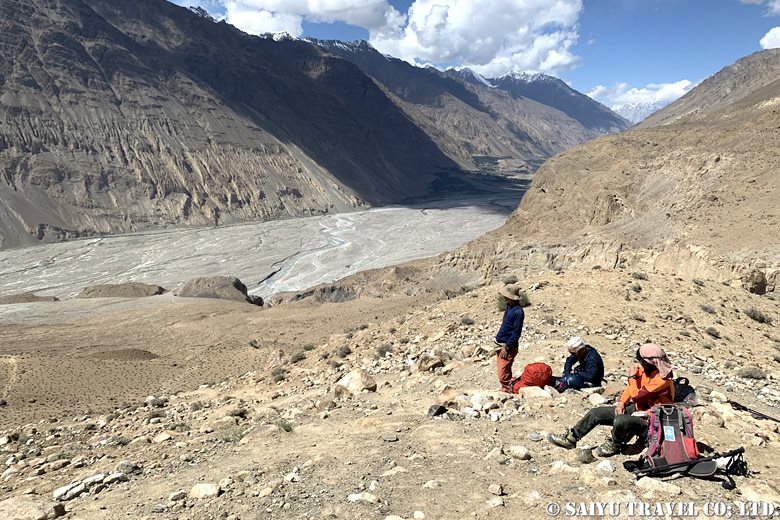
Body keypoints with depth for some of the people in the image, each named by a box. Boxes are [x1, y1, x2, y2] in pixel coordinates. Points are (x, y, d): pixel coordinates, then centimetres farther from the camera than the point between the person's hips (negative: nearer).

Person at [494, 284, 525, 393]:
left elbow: (516, 333, -19)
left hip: (508, 347, -10)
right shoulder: (509, 308, 10)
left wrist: (507, 347, -18)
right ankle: (505, 392, 25)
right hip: (501, 345, 10)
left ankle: (507, 392, 1)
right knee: (503, 372, 16)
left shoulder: (517, 311, -19)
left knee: (503, 375, -8)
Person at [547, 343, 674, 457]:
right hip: (638, 408, 9)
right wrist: (621, 403, -2)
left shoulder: (662, 379, -27)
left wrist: (632, 377, -17)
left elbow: (637, 395, -29)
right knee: (596, 412, 0)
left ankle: (615, 445, -4)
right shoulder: (646, 368, -2)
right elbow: (631, 387, 11)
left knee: (619, 421, -38)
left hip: (650, 419, -9)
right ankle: (571, 438, 10)